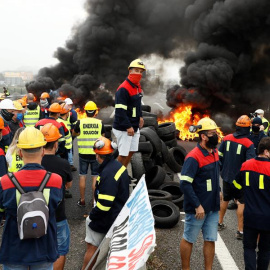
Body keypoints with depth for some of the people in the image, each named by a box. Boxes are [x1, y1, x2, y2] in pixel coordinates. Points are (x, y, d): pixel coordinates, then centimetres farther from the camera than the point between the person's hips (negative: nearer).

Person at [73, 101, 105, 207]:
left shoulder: (80, 122, -6)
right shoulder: (99, 123, -4)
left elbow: (74, 133, 9)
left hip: (83, 153, 0)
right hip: (96, 153, 0)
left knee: (82, 176, 10)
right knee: (95, 177, 8)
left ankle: (82, 200, 16)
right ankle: (94, 200, 13)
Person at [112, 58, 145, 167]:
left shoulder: (137, 86, 10)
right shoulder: (123, 89, -20)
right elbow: (120, 111, -24)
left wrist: (140, 116, 15)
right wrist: (128, 127, -23)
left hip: (134, 127, 9)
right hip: (123, 129, -9)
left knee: (131, 151, 16)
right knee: (123, 154, -3)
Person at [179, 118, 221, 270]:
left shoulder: (214, 152, 6)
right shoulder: (193, 157, -19)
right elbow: (185, 184, -23)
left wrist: (218, 190, 13)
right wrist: (197, 205, -22)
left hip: (213, 207, 7)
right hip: (197, 209, -7)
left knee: (210, 240, 13)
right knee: (189, 240, 10)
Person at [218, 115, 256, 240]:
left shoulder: (227, 138, -3)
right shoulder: (248, 144, -17)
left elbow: (219, 156, 4)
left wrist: (222, 169, 17)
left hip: (226, 176, 5)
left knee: (225, 199, 22)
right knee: (242, 203, 6)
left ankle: (220, 223, 36)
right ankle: (240, 231, 10)